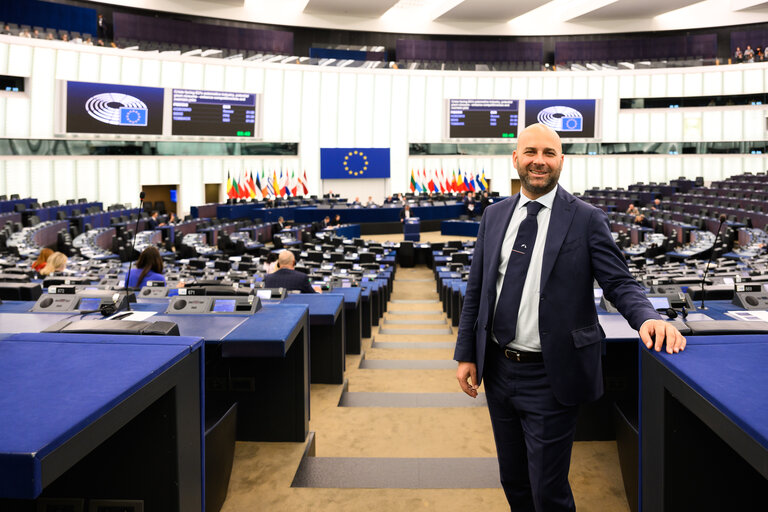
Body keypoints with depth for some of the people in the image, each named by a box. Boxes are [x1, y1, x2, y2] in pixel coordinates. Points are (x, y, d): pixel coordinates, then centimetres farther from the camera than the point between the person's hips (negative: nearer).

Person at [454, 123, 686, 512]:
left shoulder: (586, 219, -7)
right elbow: (476, 288, 8)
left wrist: (648, 318, -29)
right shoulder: (495, 215, 6)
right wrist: (466, 354, 5)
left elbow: (620, 284, -7)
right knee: (513, 480, 21)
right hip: (498, 368, 5)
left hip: (550, 377, -4)